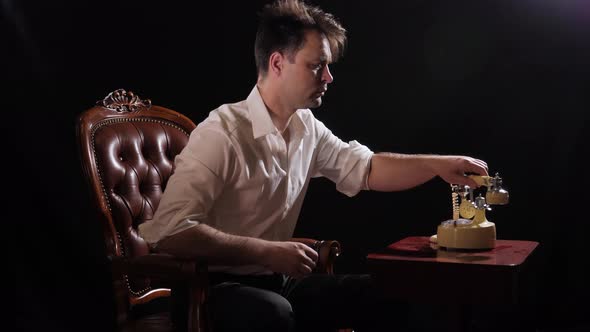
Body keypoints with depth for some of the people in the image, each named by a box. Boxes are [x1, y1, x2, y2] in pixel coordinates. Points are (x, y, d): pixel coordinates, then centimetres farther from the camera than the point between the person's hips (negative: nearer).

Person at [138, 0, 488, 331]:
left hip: (277, 282, 8)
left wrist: (438, 164, 1)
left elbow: (366, 169, 16)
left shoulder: (307, 128, 4)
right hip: (216, 288, -8)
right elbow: (170, 231, -28)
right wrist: (268, 252, -26)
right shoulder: (221, 134, -21)